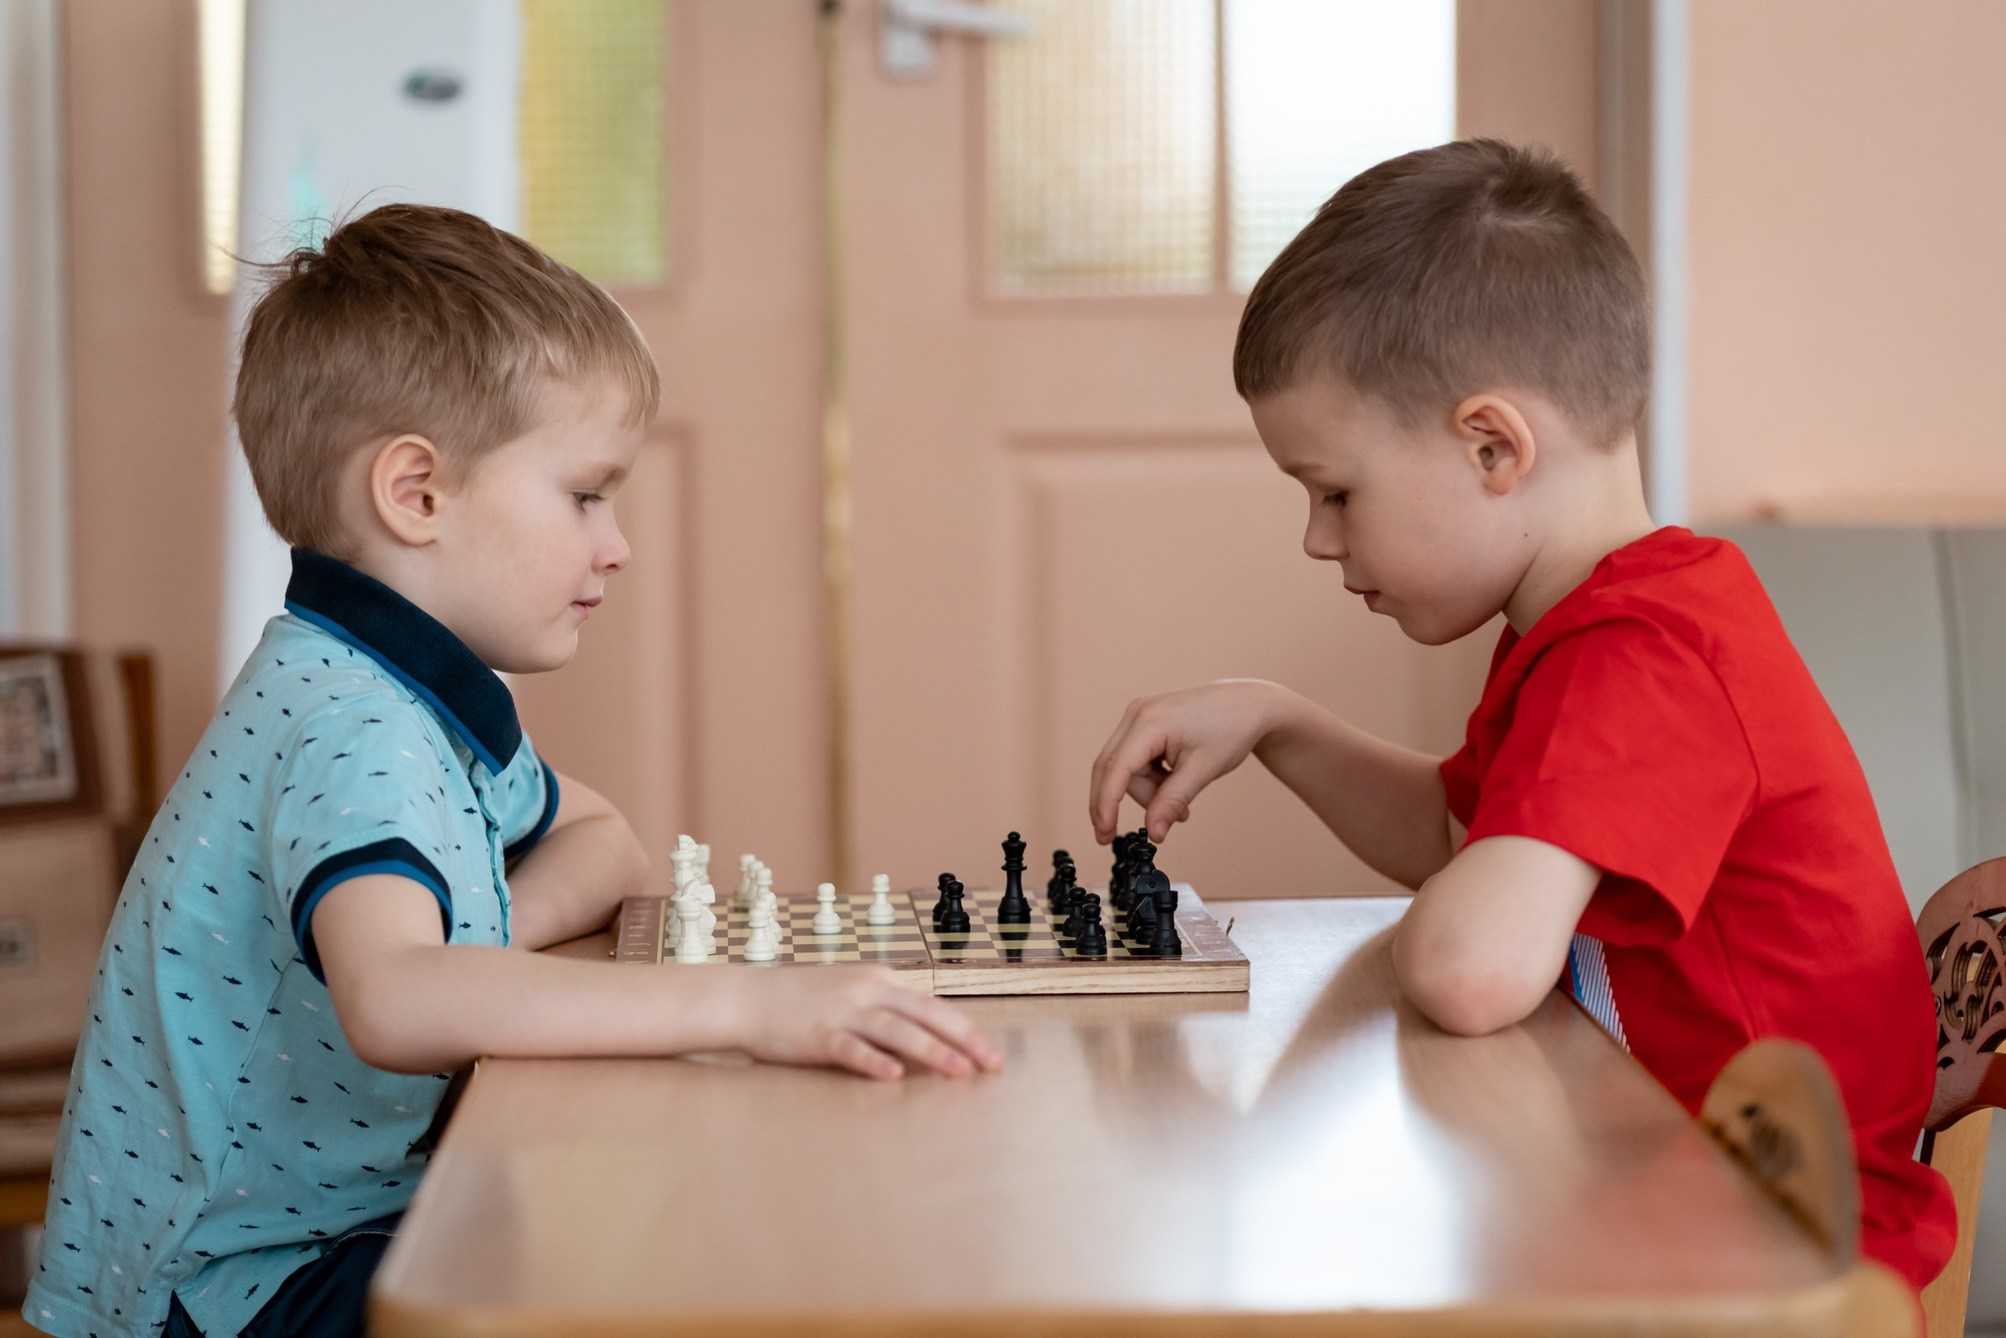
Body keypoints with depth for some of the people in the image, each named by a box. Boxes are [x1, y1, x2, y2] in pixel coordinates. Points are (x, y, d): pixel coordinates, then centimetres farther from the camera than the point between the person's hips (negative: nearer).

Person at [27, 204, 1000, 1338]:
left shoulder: (428, 696, 9)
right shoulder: (354, 734, -23)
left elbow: (601, 840, 23)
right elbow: (392, 1003, -42)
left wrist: (484, 947, -2)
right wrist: (748, 1008, -46)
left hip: (351, 1218, 10)